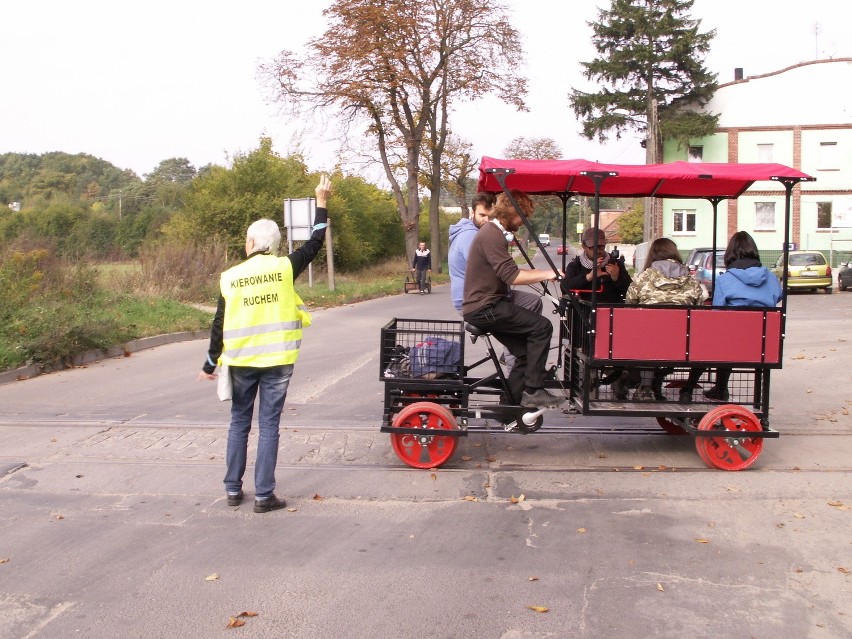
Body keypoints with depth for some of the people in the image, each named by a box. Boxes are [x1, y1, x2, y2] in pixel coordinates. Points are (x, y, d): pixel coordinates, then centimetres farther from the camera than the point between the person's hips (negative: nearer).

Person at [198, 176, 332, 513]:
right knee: (268, 426, 3)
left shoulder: (230, 277, -3)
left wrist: (210, 363, 9)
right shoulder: (284, 268, -6)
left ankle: (233, 489, 21)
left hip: (240, 361, 1)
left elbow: (219, 325, 0)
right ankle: (263, 495, 5)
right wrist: (322, 203, 15)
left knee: (239, 423, 15)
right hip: (276, 361, -1)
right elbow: (315, 243, 6)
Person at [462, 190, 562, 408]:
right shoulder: (491, 235, -15)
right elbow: (511, 276, -22)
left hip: (488, 305, 10)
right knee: (542, 327, -14)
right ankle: (532, 390, -10)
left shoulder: (495, 233, 18)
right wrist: (546, 274, -16)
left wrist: (542, 273, 10)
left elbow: (510, 271, 20)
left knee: (525, 352, 8)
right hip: (484, 308, -10)